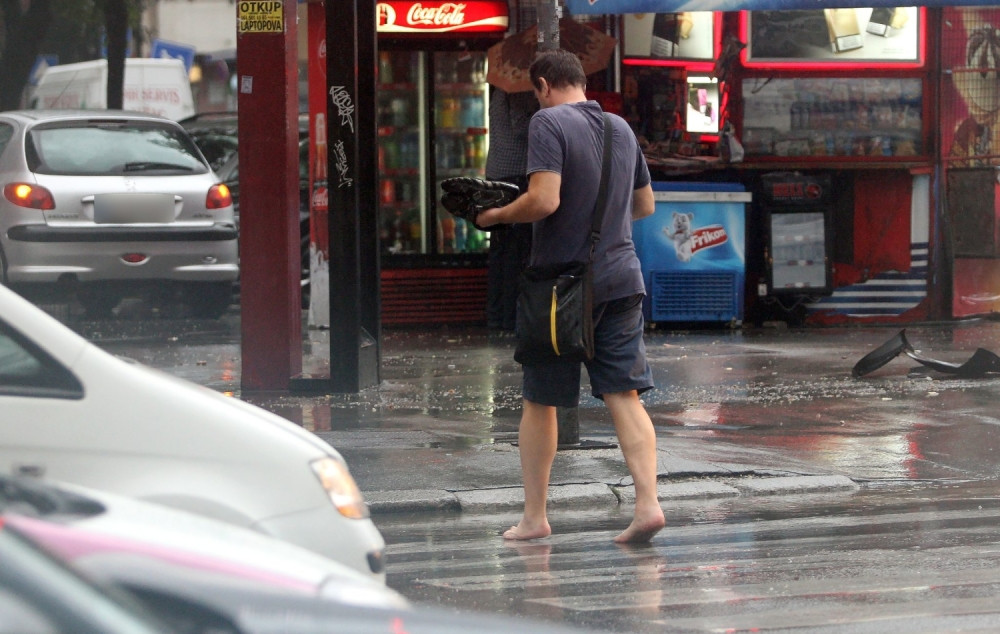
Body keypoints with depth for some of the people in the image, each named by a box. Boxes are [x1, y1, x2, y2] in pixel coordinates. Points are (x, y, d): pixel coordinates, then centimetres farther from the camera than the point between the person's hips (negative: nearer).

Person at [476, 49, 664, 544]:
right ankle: (647, 504, -14)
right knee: (624, 395, 1)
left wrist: (495, 215, -5)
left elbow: (544, 200, -21)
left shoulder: (548, 123, -10)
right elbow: (645, 205, 20)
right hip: (621, 276, 5)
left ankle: (534, 517, 14)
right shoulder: (622, 128, 11)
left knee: (540, 400, 7)